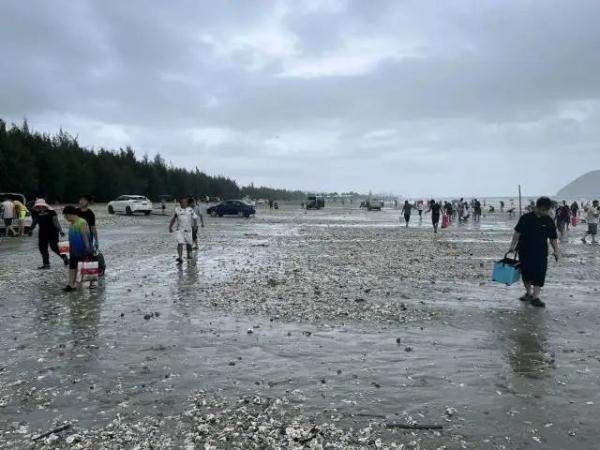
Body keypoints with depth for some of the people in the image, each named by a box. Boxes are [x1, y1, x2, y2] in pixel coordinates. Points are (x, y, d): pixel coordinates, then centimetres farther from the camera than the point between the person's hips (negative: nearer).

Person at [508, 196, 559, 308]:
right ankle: (528, 293, 27)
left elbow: (553, 238, 7)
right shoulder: (525, 218, -3)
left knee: (539, 273, -7)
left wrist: (556, 251, -2)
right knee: (526, 272, 7)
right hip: (525, 251, 0)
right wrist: (512, 246, -1)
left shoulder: (549, 221, 2)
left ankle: (535, 297, -1)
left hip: (541, 253, 1)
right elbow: (517, 233, 2)